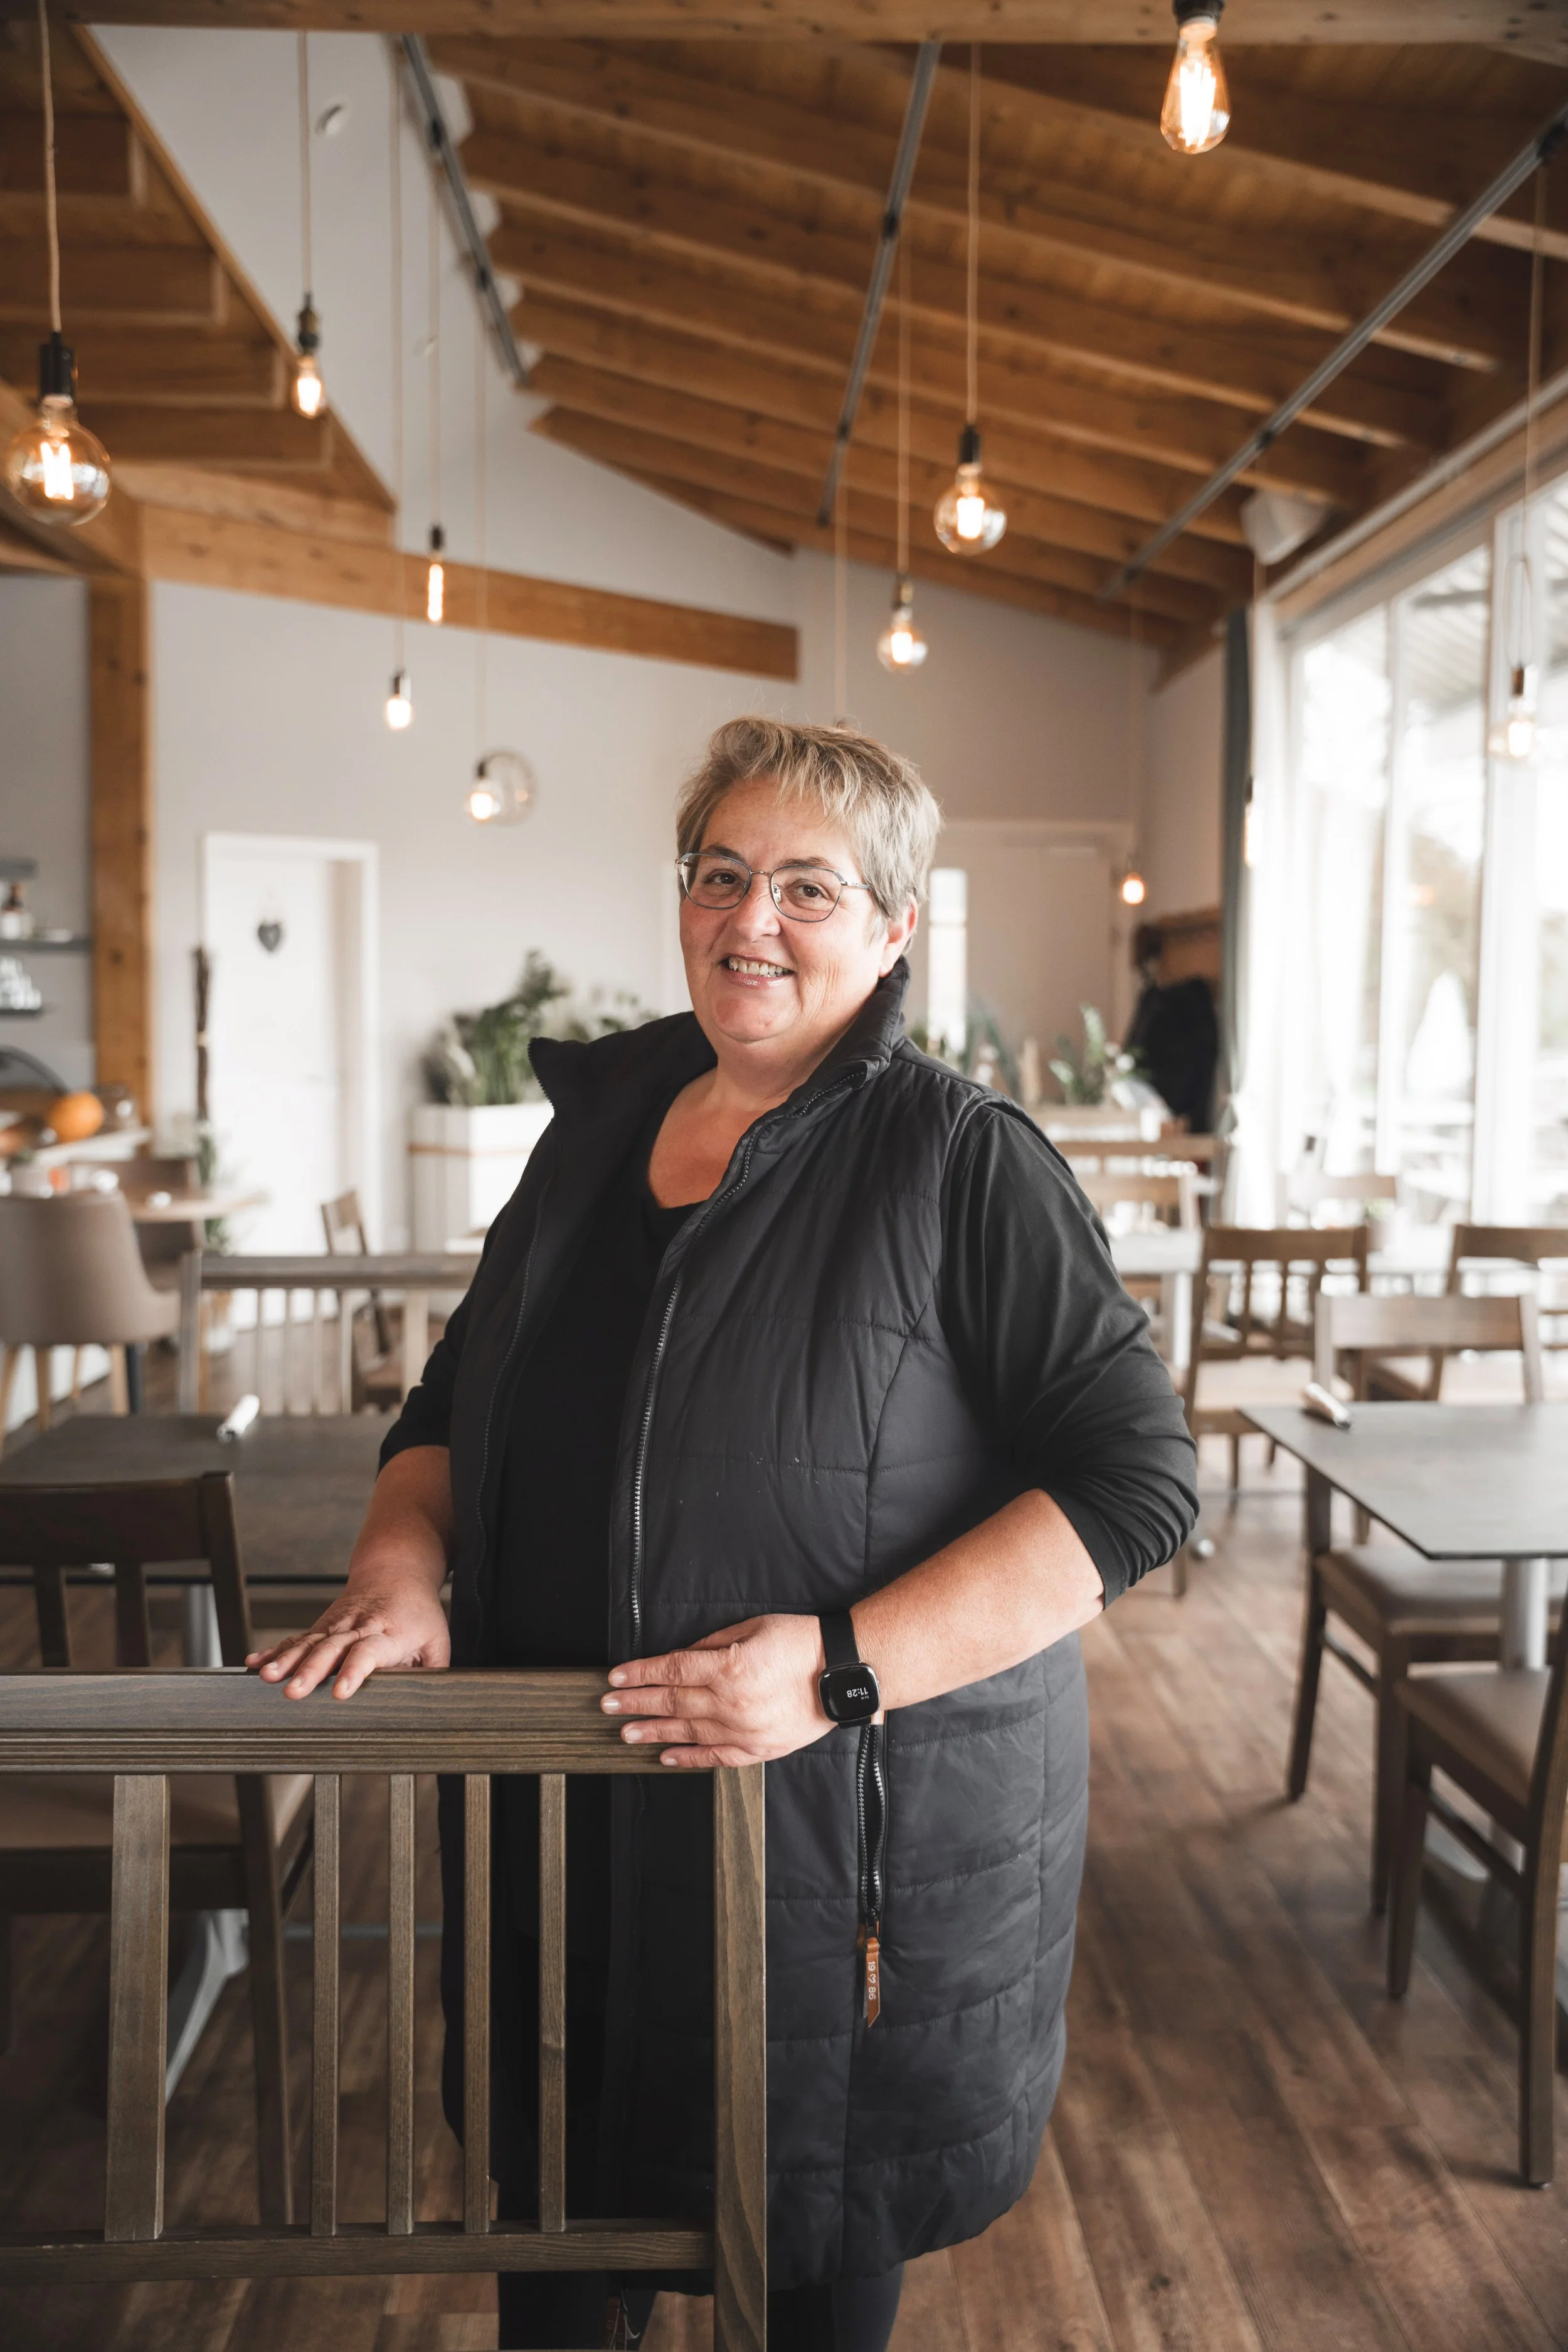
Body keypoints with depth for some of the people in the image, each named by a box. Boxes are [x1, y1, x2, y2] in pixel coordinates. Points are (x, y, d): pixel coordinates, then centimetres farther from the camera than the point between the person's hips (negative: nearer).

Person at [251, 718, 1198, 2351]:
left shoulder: (963, 1162, -12)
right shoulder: (595, 1127, 5)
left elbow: (1135, 1475, -16)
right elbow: (455, 1403, 15)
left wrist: (845, 1663, -24)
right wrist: (401, 1561, -5)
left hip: (862, 1828, -4)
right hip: (577, 1813, 5)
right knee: (554, 2189, 22)